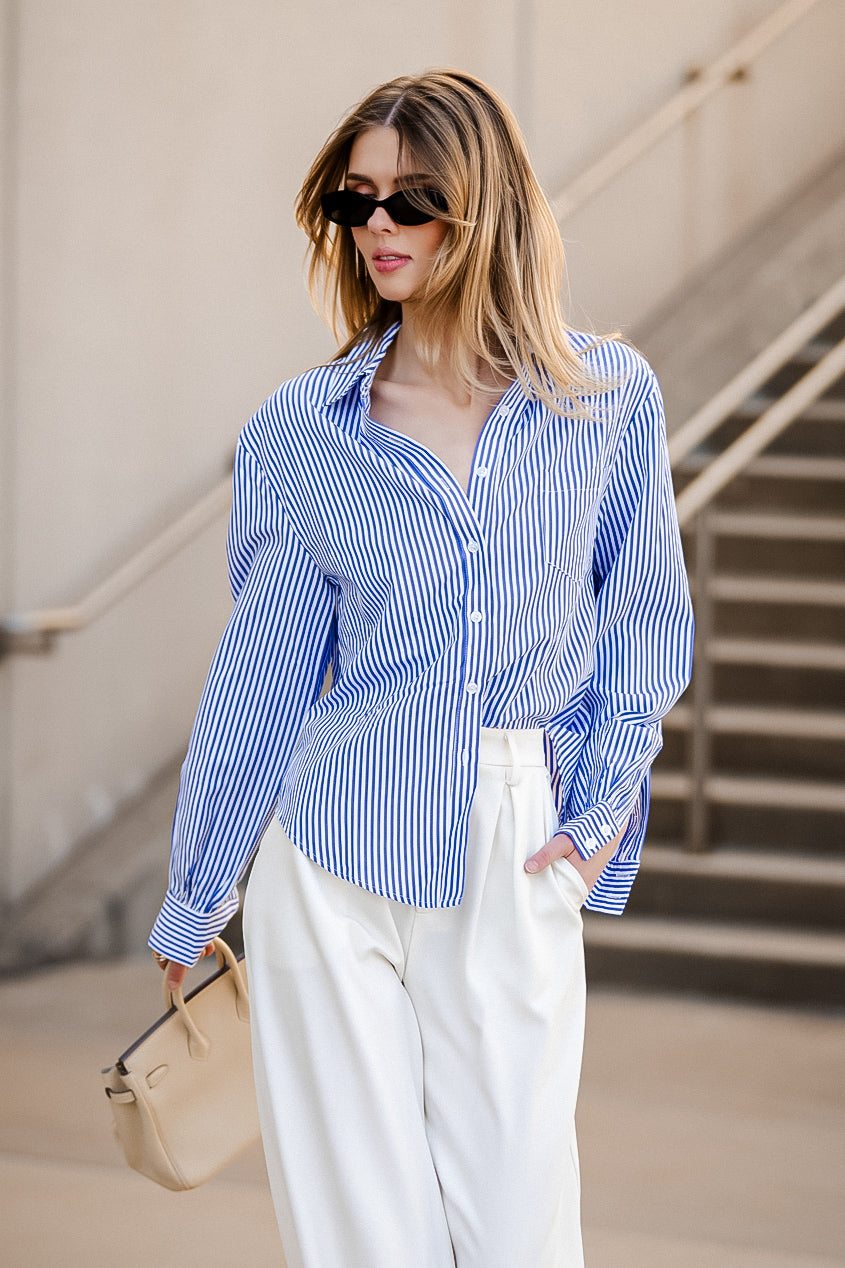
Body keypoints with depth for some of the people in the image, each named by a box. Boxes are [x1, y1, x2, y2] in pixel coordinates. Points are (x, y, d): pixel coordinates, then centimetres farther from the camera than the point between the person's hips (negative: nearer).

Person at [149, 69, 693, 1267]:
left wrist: (595, 819, 1)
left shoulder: (612, 401, 1)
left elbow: (644, 624, 11)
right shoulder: (302, 429, 0)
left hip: (516, 867, 0)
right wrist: (193, 902, 14)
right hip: (336, 862, 0)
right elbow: (263, 671, 8)